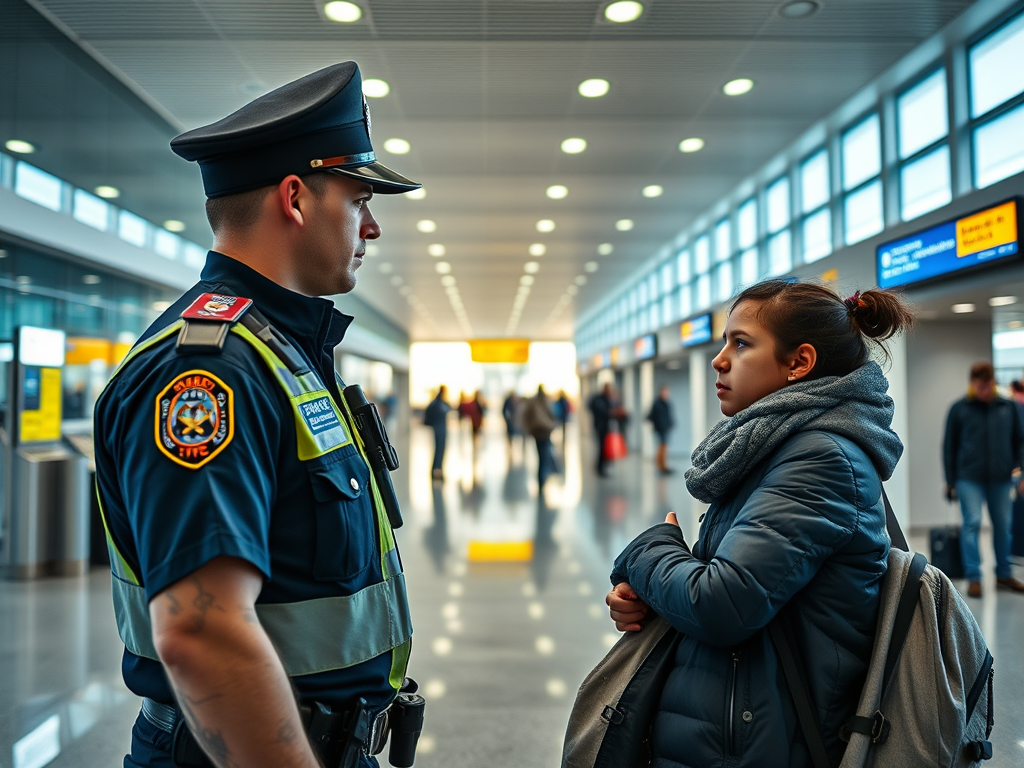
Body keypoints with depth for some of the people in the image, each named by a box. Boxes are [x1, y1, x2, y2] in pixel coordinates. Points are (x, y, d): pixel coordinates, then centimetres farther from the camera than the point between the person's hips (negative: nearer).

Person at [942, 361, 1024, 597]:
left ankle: (1004, 574, 23)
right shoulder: (959, 409, 0)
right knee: (972, 523, -6)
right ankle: (973, 577, 0)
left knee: (1003, 526, 9)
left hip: (1001, 478, 3)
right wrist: (950, 481, 2)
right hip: (969, 478, -3)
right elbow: (949, 446, 3)